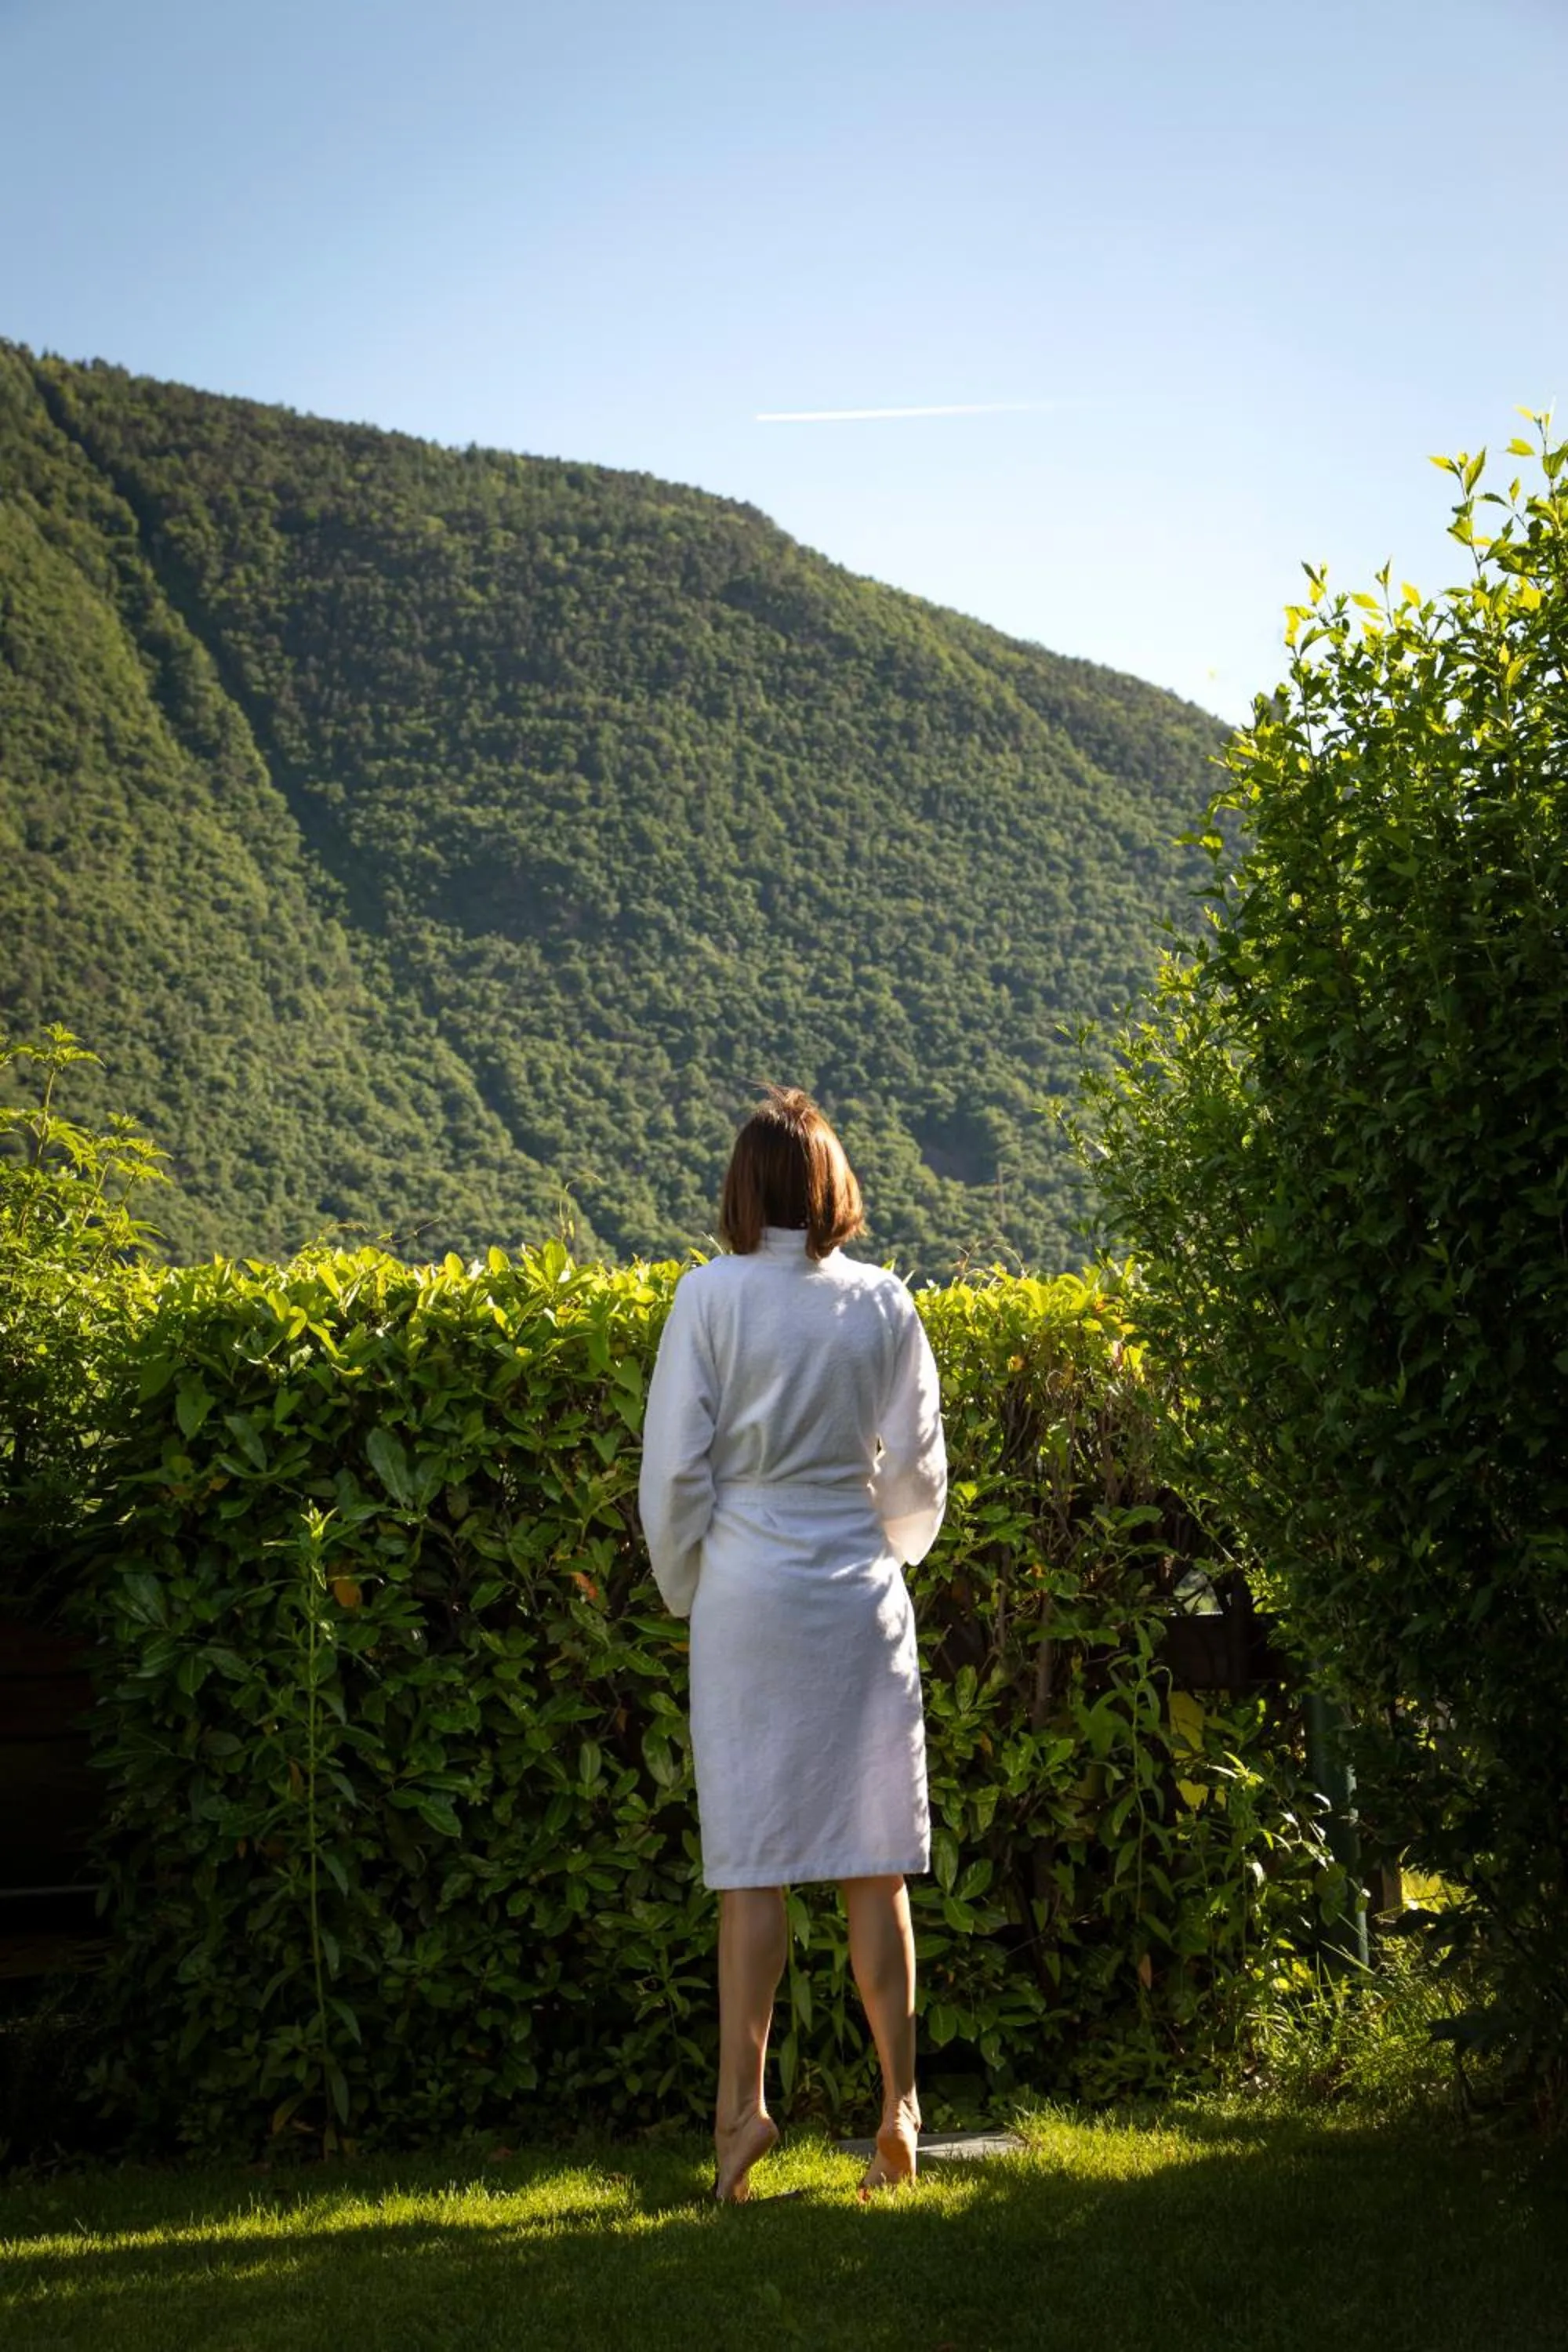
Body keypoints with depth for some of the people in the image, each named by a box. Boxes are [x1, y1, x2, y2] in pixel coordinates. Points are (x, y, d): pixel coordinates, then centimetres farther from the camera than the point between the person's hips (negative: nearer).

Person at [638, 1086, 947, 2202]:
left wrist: (686, 1593, 10)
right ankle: (899, 2104, 10)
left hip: (747, 1588, -2)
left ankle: (743, 2103, 3)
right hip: (862, 1594, 2)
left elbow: (674, 1467, -4)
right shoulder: (884, 1302, 1)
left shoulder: (711, 1296, -6)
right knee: (875, 1860, 7)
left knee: (753, 1860, 4)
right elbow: (921, 1469, 7)